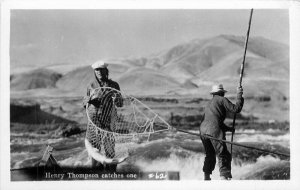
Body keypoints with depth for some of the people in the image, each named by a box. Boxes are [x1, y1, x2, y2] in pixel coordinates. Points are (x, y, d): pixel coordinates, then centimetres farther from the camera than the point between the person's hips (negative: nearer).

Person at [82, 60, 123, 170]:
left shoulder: (114, 85, 3)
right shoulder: (91, 86, 7)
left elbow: (120, 104, 2)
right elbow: (84, 104, 11)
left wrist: (116, 99, -21)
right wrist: (88, 100, -12)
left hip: (108, 121, -2)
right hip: (93, 120, 2)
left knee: (109, 148, -3)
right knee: (94, 147, 6)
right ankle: (97, 168, 21)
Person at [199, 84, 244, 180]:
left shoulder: (209, 104, 29)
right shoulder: (222, 100, 5)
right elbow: (236, 109, -3)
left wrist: (228, 128, 27)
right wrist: (239, 96, 6)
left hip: (203, 130, 8)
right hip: (214, 131, -8)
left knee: (210, 155, 22)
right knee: (223, 155, -8)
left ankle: (206, 177, 27)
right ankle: (224, 177, -19)